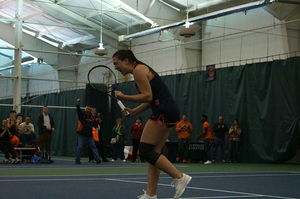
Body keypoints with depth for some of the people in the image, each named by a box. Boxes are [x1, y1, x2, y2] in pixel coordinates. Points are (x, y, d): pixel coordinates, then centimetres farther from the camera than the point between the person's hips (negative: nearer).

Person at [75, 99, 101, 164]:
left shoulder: (92, 118, 10)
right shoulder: (81, 115, 0)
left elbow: (96, 124, 20)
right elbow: (78, 110, -16)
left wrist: (96, 128, -1)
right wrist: (78, 103, -33)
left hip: (90, 135, 3)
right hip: (82, 135, -3)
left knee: (93, 146, -3)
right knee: (79, 147, -4)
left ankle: (97, 159, -6)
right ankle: (77, 160, 4)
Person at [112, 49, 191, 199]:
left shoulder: (138, 70, -7)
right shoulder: (140, 70, 22)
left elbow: (148, 96, -15)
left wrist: (124, 97, -11)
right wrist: (134, 111, 14)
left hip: (163, 111, -10)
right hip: (169, 112, 10)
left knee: (145, 151, -8)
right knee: (153, 153, 8)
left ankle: (180, 177, -10)